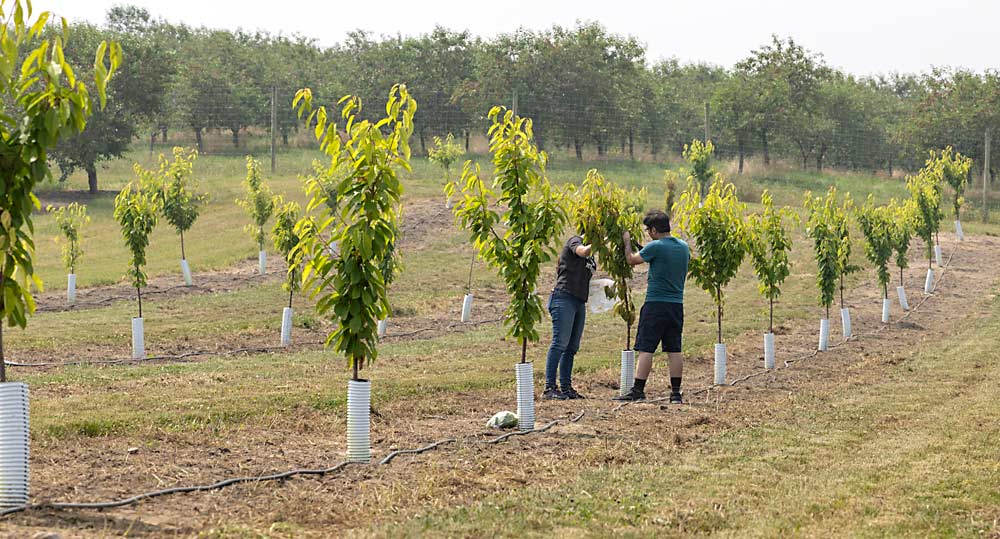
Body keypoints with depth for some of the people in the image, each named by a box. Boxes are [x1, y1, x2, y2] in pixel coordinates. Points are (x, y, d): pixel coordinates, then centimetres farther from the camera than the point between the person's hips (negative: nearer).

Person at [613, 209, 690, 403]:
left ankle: (638, 391, -5)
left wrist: (627, 242, 17)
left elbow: (632, 260, 0)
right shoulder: (684, 247, 8)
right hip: (677, 303, 6)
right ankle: (676, 393, 8)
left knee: (645, 349, -3)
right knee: (674, 350, 8)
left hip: (656, 303, -6)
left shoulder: (655, 247, -13)